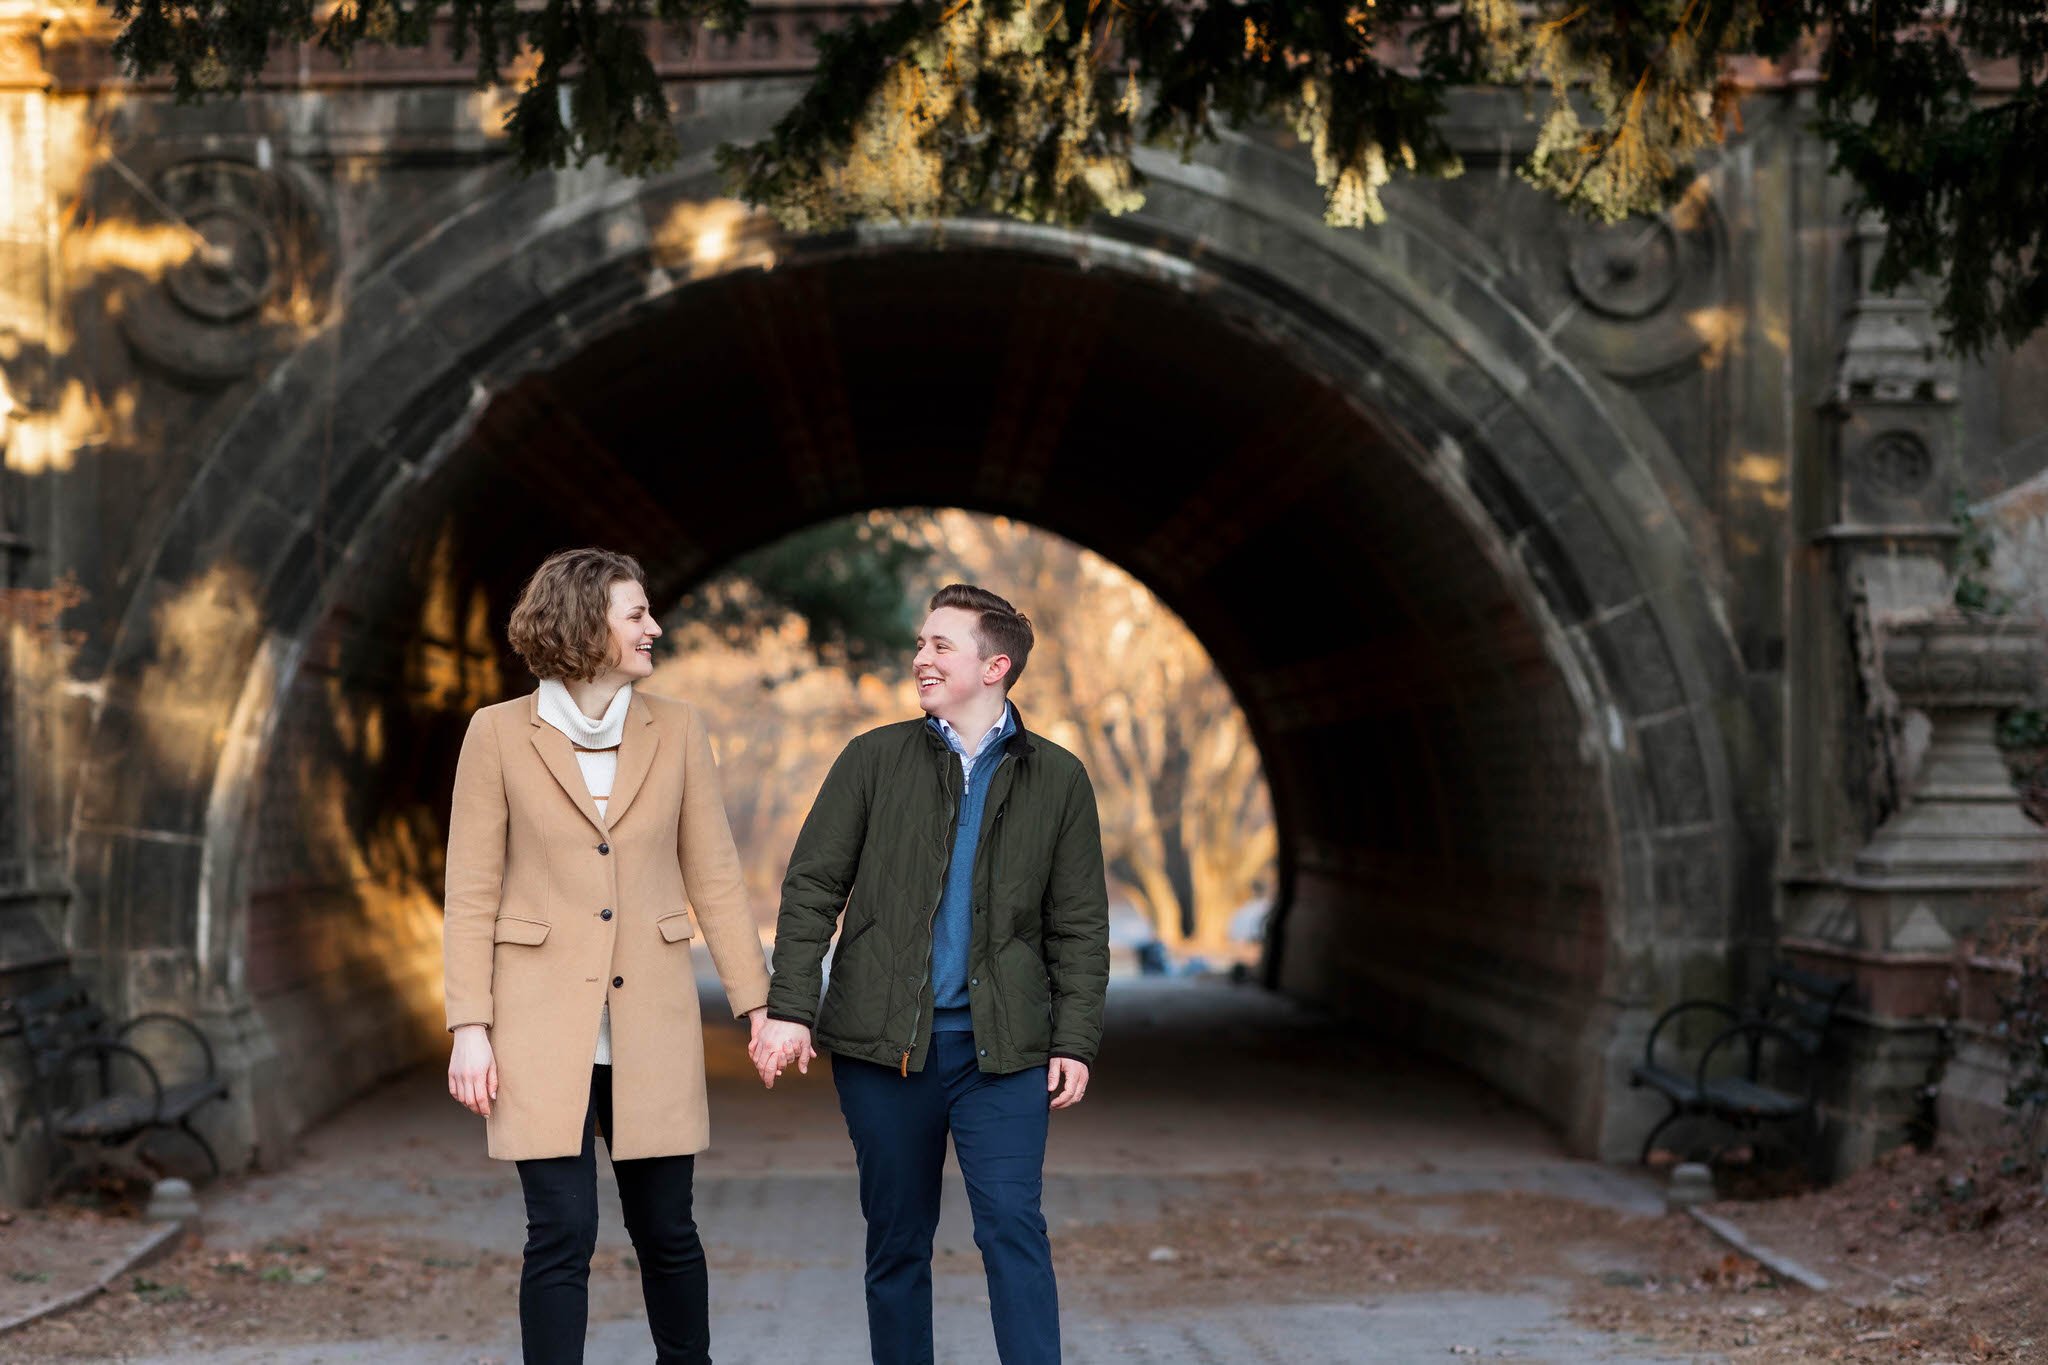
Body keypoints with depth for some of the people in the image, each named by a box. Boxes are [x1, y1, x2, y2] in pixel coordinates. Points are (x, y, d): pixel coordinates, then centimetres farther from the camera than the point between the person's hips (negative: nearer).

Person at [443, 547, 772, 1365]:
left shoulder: (675, 730, 5)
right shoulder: (500, 733, -2)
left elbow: (713, 876, 7)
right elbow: (471, 894, -2)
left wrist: (757, 1000, 1)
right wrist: (469, 1027, -8)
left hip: (651, 1022, 2)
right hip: (543, 1022, -2)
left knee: (665, 1229, 8)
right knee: (561, 1234, -5)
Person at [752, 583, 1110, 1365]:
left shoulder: (1057, 779, 6)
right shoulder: (875, 759, 5)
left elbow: (1080, 925, 6)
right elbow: (811, 888, 2)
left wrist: (1075, 1039, -3)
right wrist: (789, 1008, -7)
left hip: (1001, 1045, -1)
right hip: (883, 1039, 1)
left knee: (1013, 1227, -10)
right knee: (897, 1241, 8)